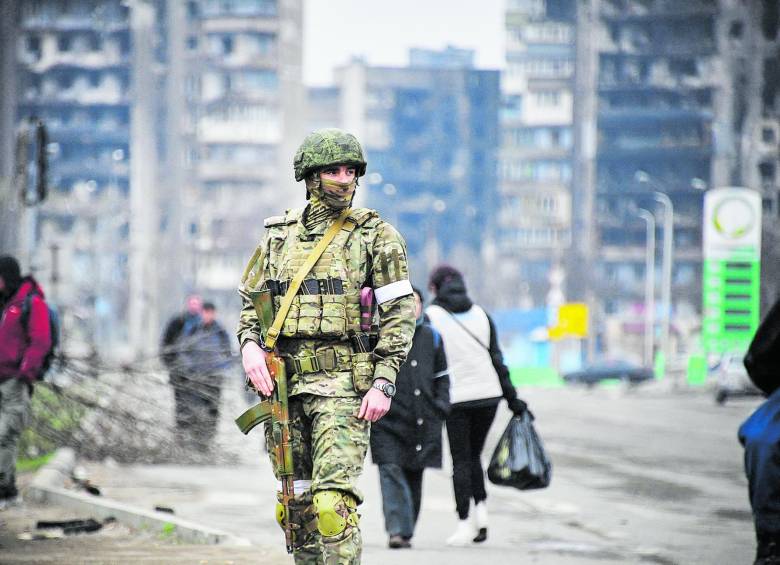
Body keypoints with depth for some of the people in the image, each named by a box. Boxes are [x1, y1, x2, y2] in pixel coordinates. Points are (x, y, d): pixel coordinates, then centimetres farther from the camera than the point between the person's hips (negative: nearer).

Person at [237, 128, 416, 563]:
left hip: (343, 384, -5)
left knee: (333, 500, -17)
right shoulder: (279, 235, 13)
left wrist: (384, 382, -11)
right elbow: (252, 303, 19)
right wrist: (250, 345, -2)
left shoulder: (376, 235, 1)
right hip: (285, 383, 5)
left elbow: (400, 312, -2)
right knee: (296, 503, 8)